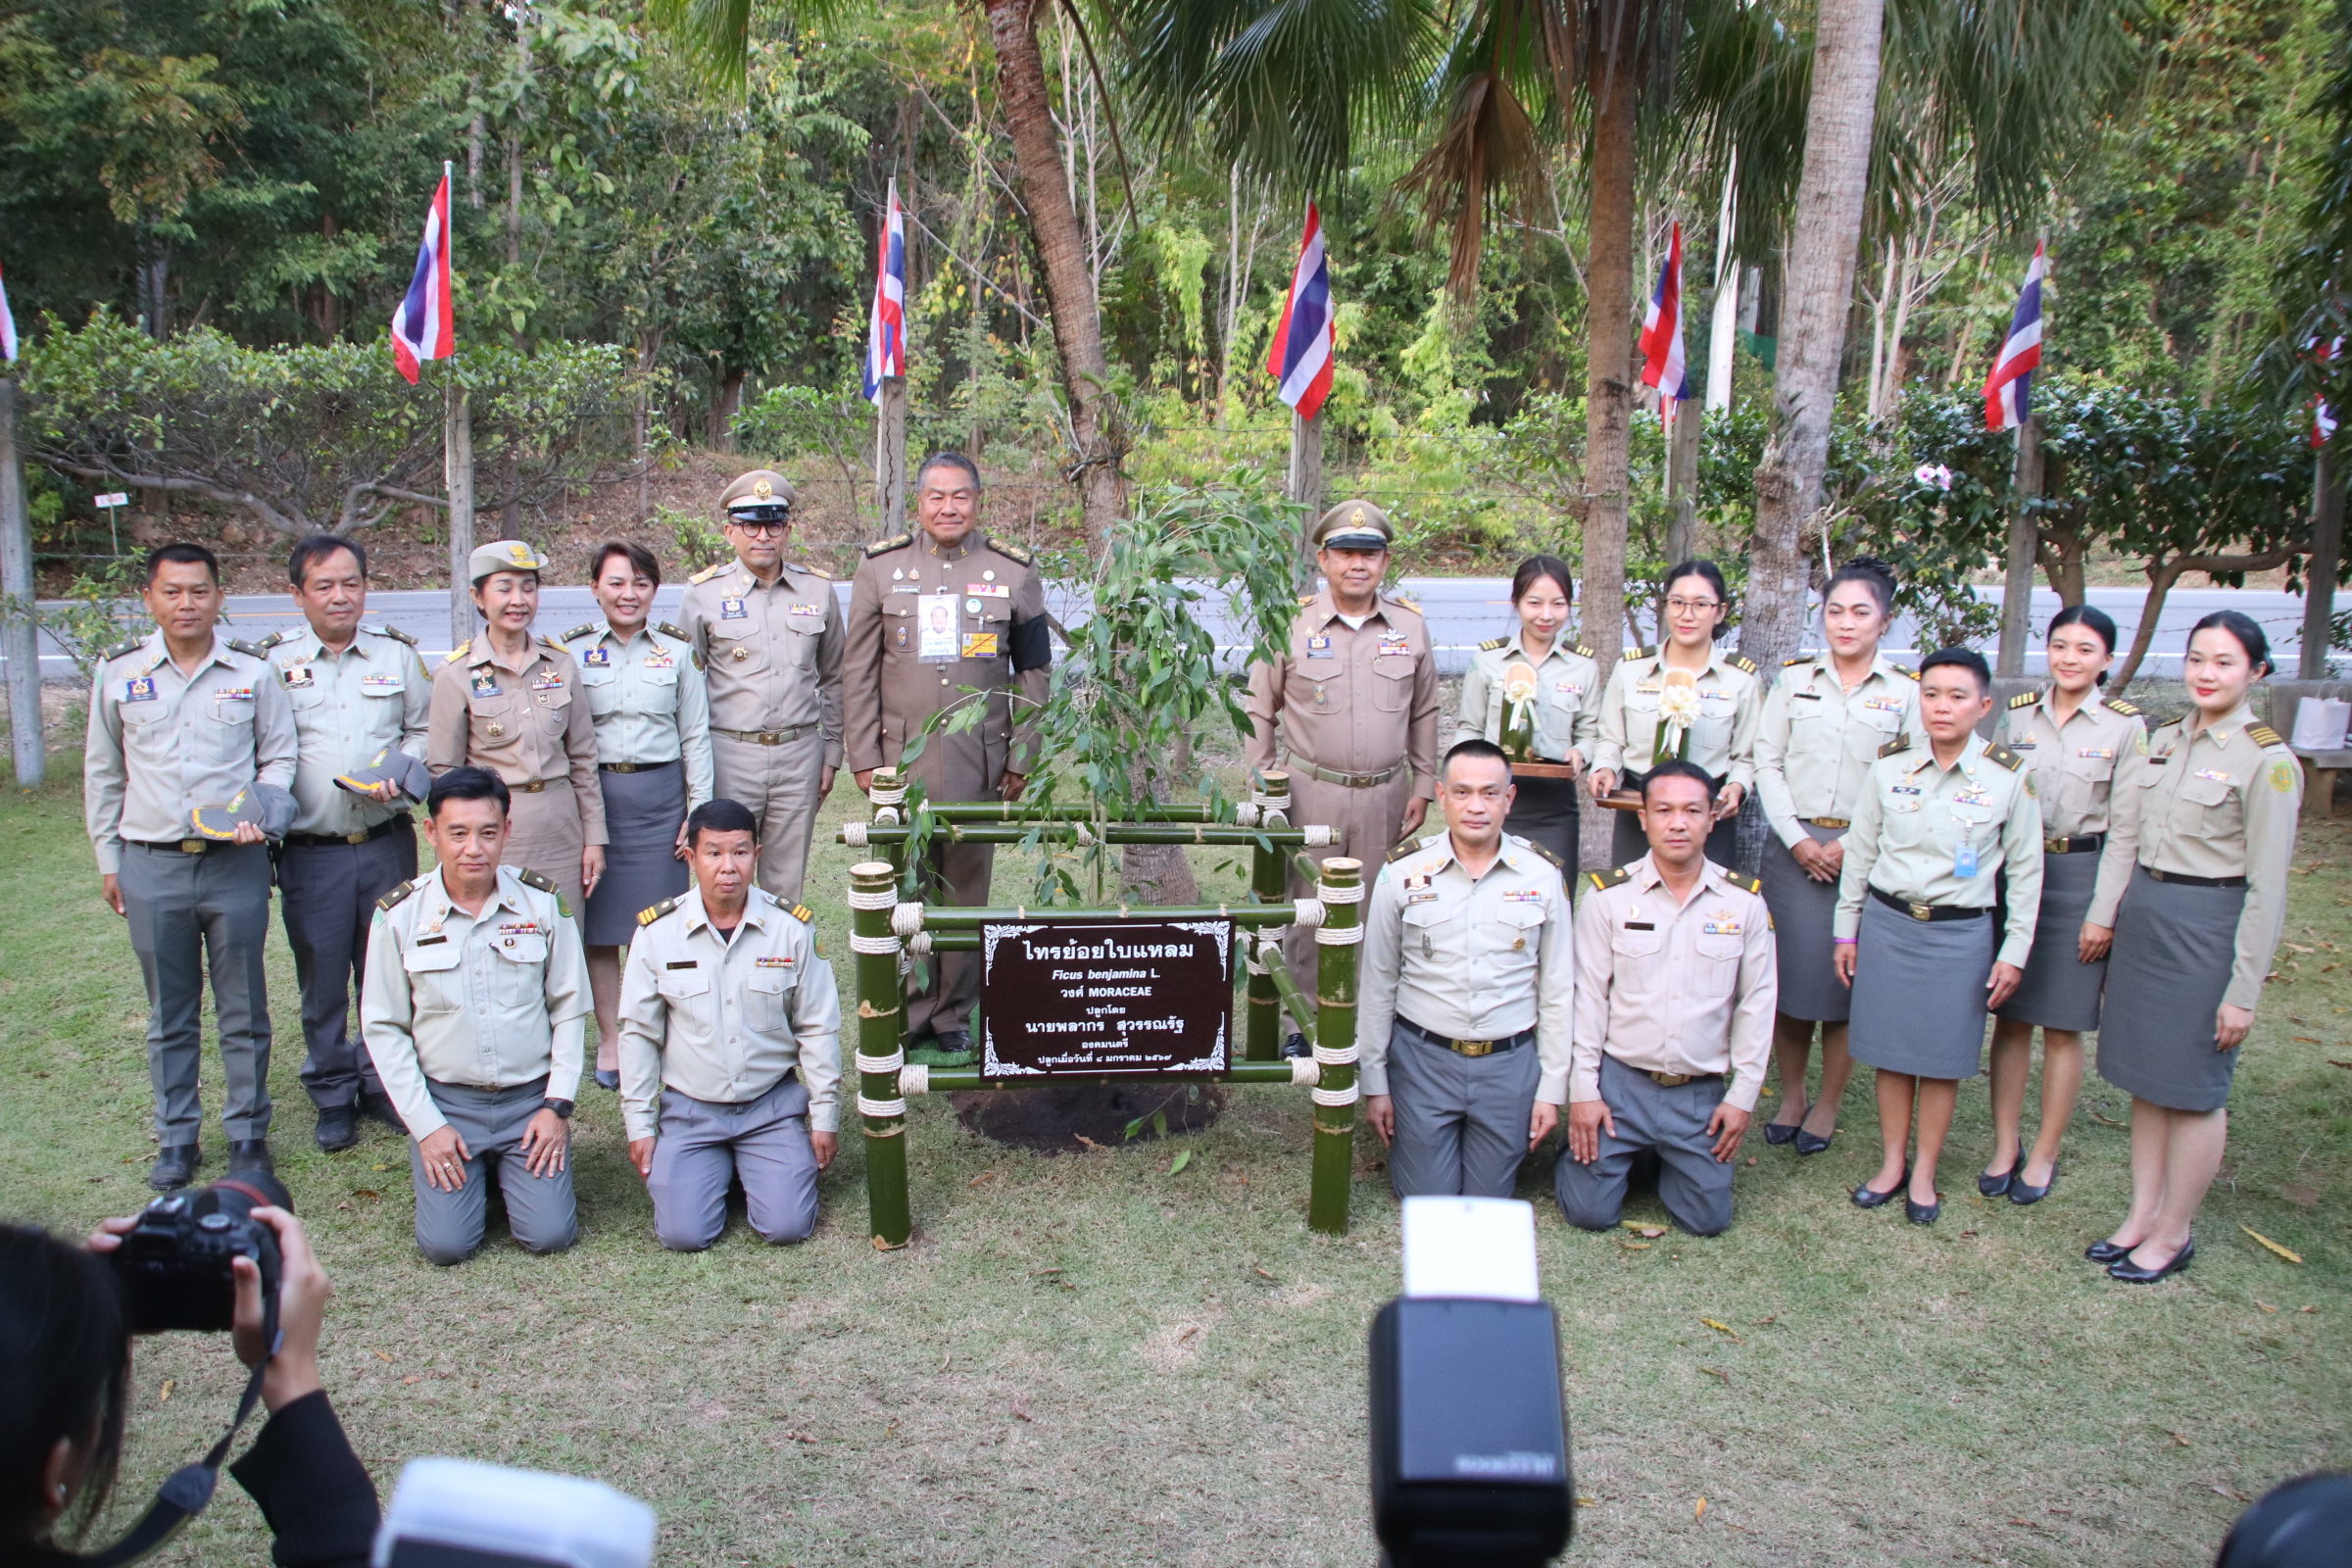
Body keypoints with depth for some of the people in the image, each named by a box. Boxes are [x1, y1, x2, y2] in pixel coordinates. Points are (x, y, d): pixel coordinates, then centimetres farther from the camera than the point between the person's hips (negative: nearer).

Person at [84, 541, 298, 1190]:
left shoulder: (251, 670, 0)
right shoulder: (118, 672, 4)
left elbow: (280, 755, 8)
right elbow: (102, 773, 12)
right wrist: (108, 860, 12)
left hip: (236, 864, -1)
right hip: (151, 867, 1)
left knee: (243, 1009, 7)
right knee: (169, 1014, 12)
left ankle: (247, 1131, 21)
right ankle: (176, 1137, 25)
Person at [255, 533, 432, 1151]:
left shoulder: (397, 653, 6)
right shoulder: (273, 660, 1)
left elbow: (424, 730, 12)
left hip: (387, 843, 1)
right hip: (309, 852, -1)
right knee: (321, 980, 7)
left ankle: (382, 1083, 26)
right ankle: (333, 1095, 23)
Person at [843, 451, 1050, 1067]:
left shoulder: (1014, 572, 5)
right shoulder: (880, 567, 5)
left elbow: (1032, 672, 10)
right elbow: (858, 670, 6)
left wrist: (1021, 758, 6)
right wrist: (864, 757, 1)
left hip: (978, 762, 0)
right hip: (901, 760, 0)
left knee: (967, 889, 7)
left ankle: (954, 1020, 20)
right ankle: (907, 1023, 15)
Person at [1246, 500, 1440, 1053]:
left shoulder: (1410, 625, 2)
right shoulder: (1292, 623, -5)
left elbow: (1424, 712, 12)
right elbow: (1260, 710, 3)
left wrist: (1423, 786, 9)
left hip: (1385, 795, 2)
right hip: (1311, 793, -2)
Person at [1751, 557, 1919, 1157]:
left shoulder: (1907, 692, 2)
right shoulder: (1794, 679, 7)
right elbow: (1767, 763, 4)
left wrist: (1851, 845, -11)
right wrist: (1797, 839, -7)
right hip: (1792, 846, 2)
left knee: (1846, 977, 2)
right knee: (1789, 971, 3)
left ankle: (1828, 1103, 17)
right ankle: (1790, 1095, 18)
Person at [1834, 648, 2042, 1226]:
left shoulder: (2009, 777, -5)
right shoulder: (1890, 766, -1)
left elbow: (2025, 869, 2)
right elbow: (1860, 851, 7)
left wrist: (2015, 950, 0)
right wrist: (1847, 929, 9)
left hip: (1960, 933, -1)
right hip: (1887, 923, 2)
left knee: (1942, 1057, 7)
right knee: (1890, 1050, 9)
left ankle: (1924, 1173, 22)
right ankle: (1892, 1163, 24)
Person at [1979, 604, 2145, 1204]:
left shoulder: (2125, 726, -3)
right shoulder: (2017, 714, 5)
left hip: (2081, 878, -2)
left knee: (2062, 1026, 5)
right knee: (2009, 1018, 5)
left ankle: (2044, 1154, 17)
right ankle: (2006, 1146, 17)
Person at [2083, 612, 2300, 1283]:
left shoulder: (2268, 761, -11)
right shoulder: (2165, 740, 7)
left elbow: (2267, 886, -12)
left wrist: (2244, 990, -12)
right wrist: (2104, 913, 3)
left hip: (2207, 924, -6)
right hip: (2143, 913, 6)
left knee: (2194, 1088, 5)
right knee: (2146, 1078, 14)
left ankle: (2173, 1234, 19)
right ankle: (2141, 1215, 26)